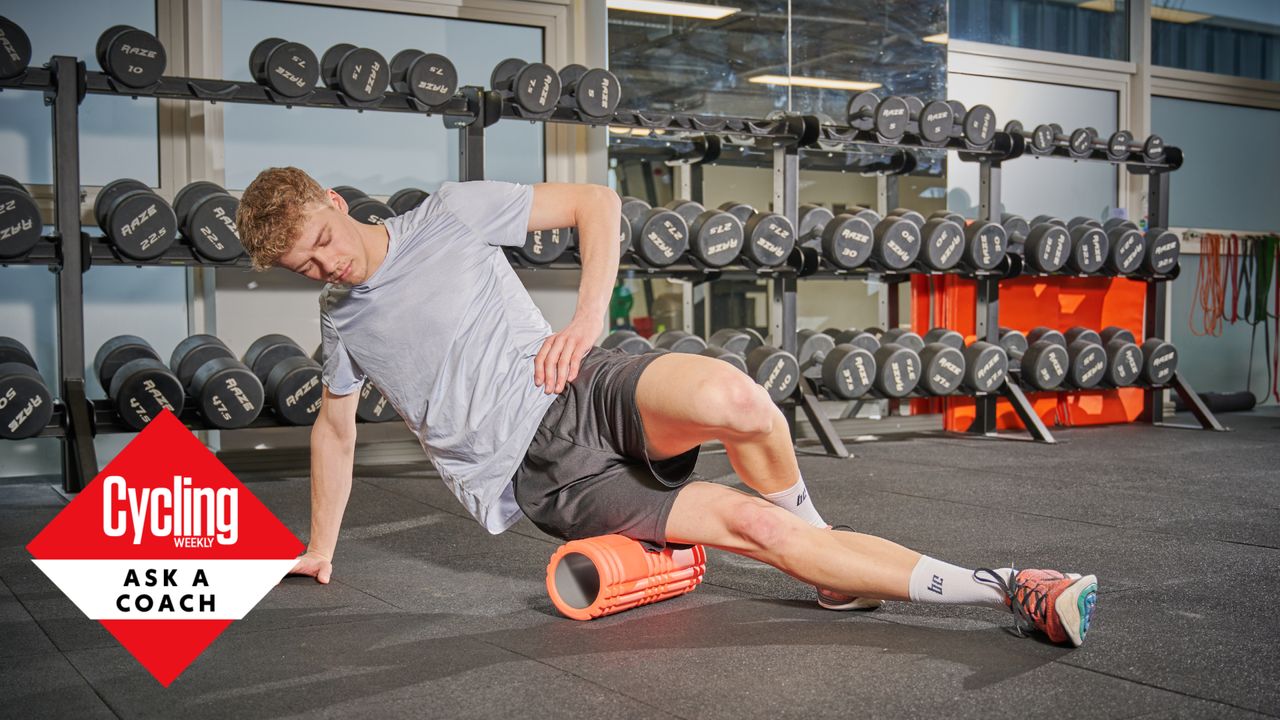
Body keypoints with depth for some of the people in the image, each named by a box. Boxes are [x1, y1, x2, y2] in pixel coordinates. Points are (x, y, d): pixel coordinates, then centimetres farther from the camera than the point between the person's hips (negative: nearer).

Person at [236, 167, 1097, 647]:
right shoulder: (341, 319, 16)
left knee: (727, 395, -37)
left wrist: (588, 319, -9)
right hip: (543, 478, 2)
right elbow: (336, 427, 31)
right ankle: (1000, 590, -14)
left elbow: (595, 202, 2)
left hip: (586, 394, -1)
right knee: (753, 527, -18)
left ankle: (814, 530, -4)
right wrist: (320, 548, 29)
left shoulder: (449, 214, 3)